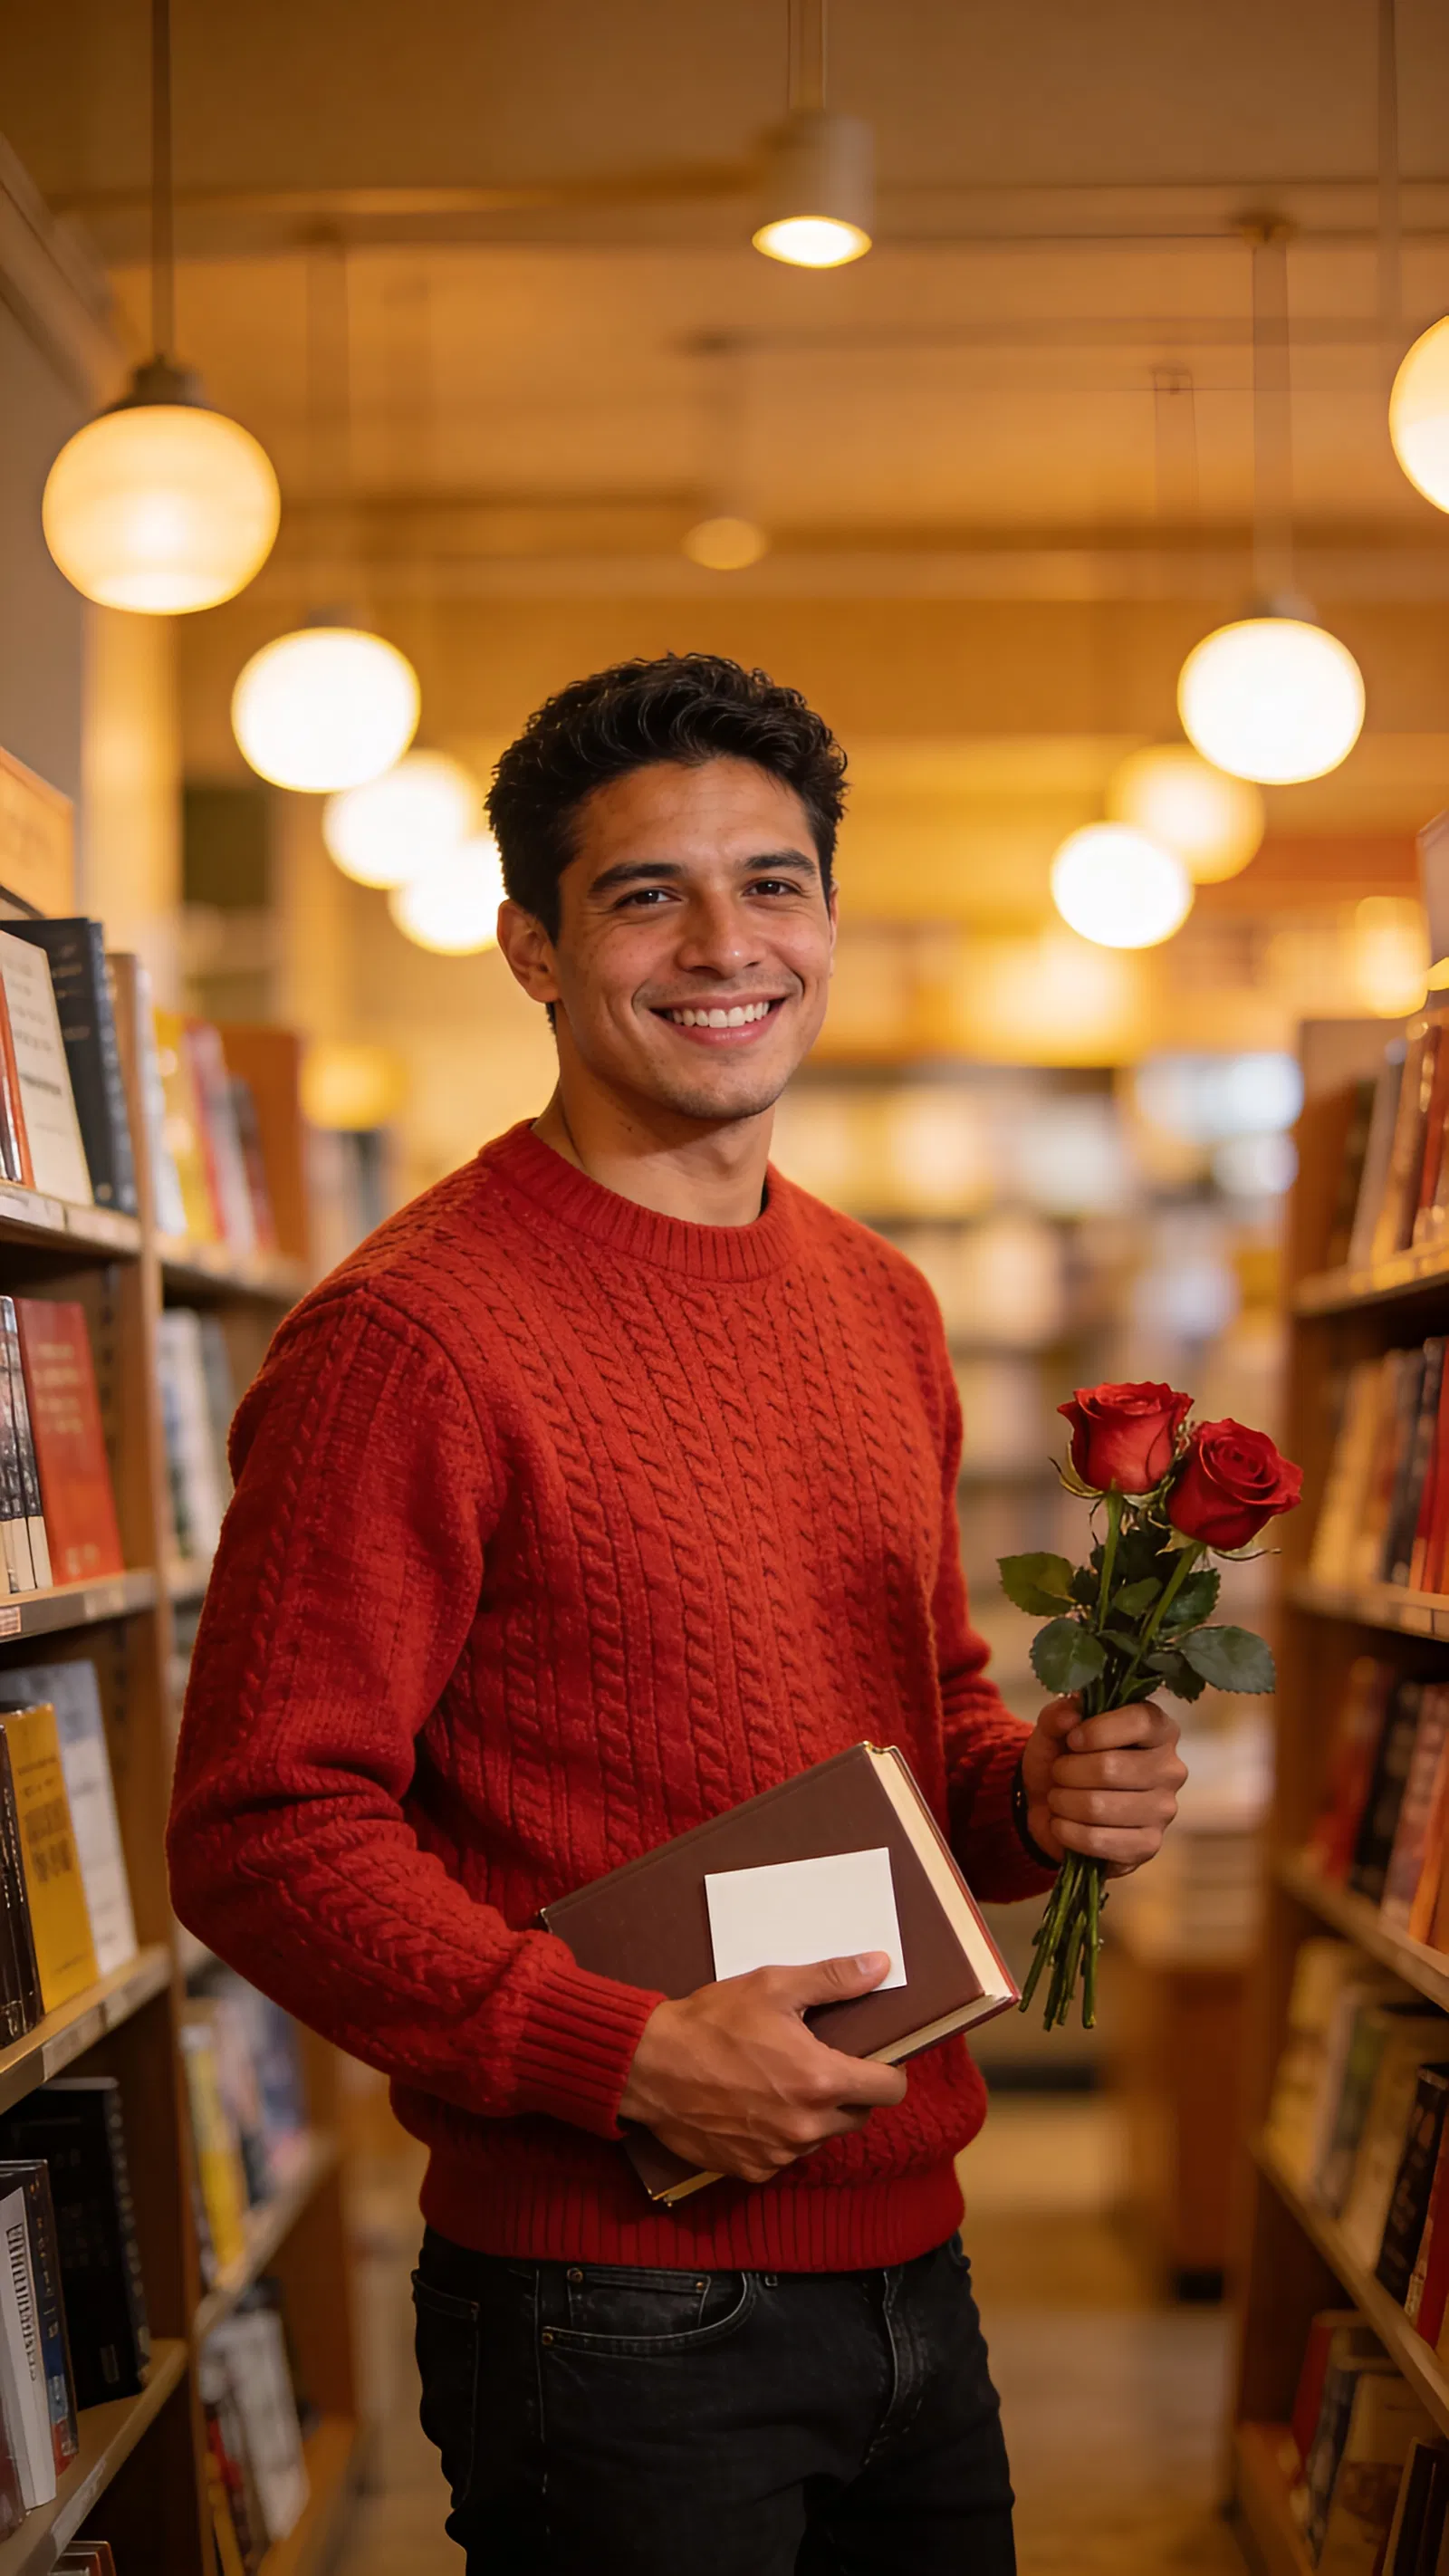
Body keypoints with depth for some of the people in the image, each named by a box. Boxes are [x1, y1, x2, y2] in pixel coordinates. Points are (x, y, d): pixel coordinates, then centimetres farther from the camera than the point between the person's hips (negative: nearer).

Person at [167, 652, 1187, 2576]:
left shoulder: (881, 1305, 10)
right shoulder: (414, 1330, -14)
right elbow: (262, 1833, -17)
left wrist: (1043, 1791, 0)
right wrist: (628, 2056, -24)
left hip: (910, 2257, 7)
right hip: (614, 2309, -7)